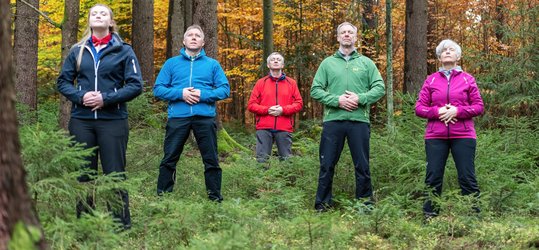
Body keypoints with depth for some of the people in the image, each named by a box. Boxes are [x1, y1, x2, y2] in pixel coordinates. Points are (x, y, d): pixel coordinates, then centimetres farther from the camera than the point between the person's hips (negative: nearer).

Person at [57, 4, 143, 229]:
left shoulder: (123, 50, 3)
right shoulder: (77, 50, 11)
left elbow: (135, 85, -3)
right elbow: (63, 82, 11)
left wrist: (106, 99, -14)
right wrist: (80, 96, -9)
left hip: (113, 120, -3)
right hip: (81, 120, 3)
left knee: (114, 174, -1)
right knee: (83, 174, 7)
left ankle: (121, 224, 6)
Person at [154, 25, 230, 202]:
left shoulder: (212, 64, 11)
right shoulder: (171, 63, 11)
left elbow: (225, 89, 3)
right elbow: (158, 89, 4)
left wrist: (203, 95, -12)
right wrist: (180, 93, -11)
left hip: (205, 117, 0)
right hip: (178, 117, 0)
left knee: (211, 160, 4)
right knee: (169, 159, 2)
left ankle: (215, 198, 12)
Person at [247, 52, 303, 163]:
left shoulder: (291, 83, 11)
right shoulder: (261, 83, 9)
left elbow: (299, 104, 5)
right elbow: (251, 105, 5)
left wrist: (283, 110, -10)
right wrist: (267, 110, -11)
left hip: (284, 129, 1)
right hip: (264, 128, 0)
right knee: (262, 160, -3)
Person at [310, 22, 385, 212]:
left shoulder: (366, 63, 11)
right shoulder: (327, 63, 11)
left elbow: (379, 88, 4)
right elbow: (315, 90, 5)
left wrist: (360, 98, -11)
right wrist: (337, 100, -10)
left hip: (359, 120, 0)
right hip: (333, 120, 0)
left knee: (362, 165, 4)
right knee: (327, 164, 2)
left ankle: (365, 203, 13)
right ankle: (322, 204, 10)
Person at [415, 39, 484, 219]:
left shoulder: (467, 79, 9)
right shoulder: (431, 80, 11)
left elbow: (479, 106, 5)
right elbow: (419, 108, 7)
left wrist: (457, 111, -11)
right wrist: (437, 111, -11)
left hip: (463, 136, -1)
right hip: (435, 136, 1)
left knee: (467, 177, -3)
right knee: (433, 177, 1)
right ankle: (429, 215, 10)